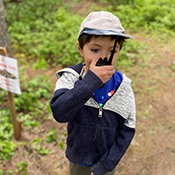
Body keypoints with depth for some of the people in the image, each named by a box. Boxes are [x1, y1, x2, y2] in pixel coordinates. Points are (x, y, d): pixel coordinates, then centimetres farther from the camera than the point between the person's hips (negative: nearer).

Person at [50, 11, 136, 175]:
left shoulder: (123, 87, -19)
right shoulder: (70, 78, -23)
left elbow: (128, 129, -12)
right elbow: (59, 113, -40)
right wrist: (91, 80, -44)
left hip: (107, 157, 1)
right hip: (78, 157, 0)